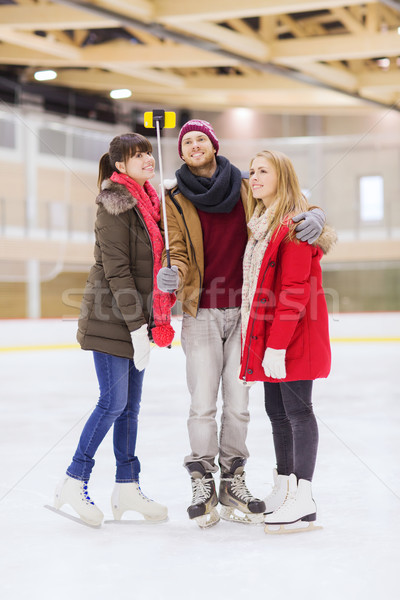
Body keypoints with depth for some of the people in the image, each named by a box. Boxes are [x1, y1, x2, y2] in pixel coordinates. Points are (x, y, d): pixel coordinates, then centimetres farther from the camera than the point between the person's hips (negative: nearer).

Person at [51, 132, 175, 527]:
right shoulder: (115, 206, -14)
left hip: (138, 319, 8)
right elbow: (117, 270, -18)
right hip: (111, 319, -8)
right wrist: (136, 328, -19)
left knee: (130, 405, 11)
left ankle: (127, 487, 18)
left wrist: (154, 321, 13)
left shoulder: (148, 202, 13)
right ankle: (72, 484, 3)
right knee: (113, 403, -8)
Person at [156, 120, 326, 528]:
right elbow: (178, 253, -4)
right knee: (203, 403, -5)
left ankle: (232, 479, 20)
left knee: (238, 403, 5)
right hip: (201, 313, -1)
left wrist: (313, 216, -14)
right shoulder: (176, 200, 3)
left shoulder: (245, 189, 6)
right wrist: (171, 276, -26)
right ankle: (202, 483, 10)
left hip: (243, 310, 1)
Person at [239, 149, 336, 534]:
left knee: (297, 411, -7)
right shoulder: (261, 224, 16)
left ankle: (303, 502, -4)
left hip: (293, 335, -9)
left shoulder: (295, 225, -13)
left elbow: (293, 293, -20)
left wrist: (277, 345, -23)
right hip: (266, 336, 9)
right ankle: (283, 489, 22)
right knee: (276, 411, 13)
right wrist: (262, 341, 14)